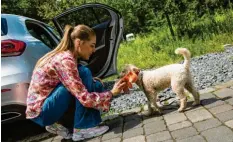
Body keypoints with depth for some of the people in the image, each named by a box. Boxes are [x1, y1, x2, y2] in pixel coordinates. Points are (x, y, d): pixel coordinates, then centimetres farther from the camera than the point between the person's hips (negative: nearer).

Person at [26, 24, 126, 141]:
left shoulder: (63, 56, 5)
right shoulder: (65, 60, -22)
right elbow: (85, 98, -26)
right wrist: (111, 93, -13)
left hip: (48, 105, 9)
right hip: (40, 111, -9)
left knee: (95, 85, 6)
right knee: (84, 74, -19)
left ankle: (56, 124, 6)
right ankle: (82, 128, -12)